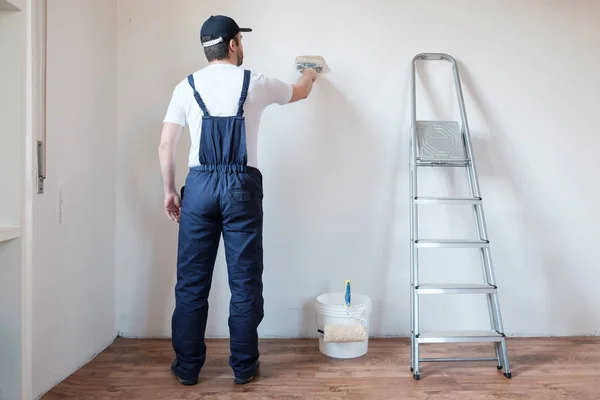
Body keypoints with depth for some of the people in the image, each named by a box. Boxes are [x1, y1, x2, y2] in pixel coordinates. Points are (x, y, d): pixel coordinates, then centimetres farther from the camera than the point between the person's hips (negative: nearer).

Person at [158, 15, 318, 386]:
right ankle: (244, 366, 16)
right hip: (241, 185, -1)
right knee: (245, 281, 6)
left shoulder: (187, 86, 6)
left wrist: (170, 191, 13)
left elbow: (166, 145, 3)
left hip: (199, 185, 2)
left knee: (192, 281, 8)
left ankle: (188, 366, 18)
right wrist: (310, 76, 46)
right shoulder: (255, 83, 4)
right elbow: (299, 93, 24)